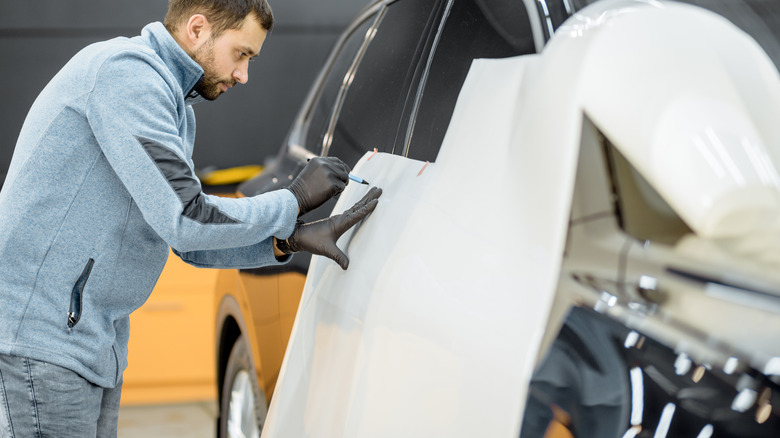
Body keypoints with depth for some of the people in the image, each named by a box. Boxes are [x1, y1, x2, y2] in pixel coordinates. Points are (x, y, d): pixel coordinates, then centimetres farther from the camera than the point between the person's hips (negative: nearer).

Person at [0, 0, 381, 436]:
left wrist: (291, 239, 1)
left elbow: (191, 241, 15)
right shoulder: (125, 69, -16)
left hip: (96, 340, 10)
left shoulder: (176, 108, 16)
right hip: (42, 334, -10)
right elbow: (185, 221, -23)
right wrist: (294, 199, -10)